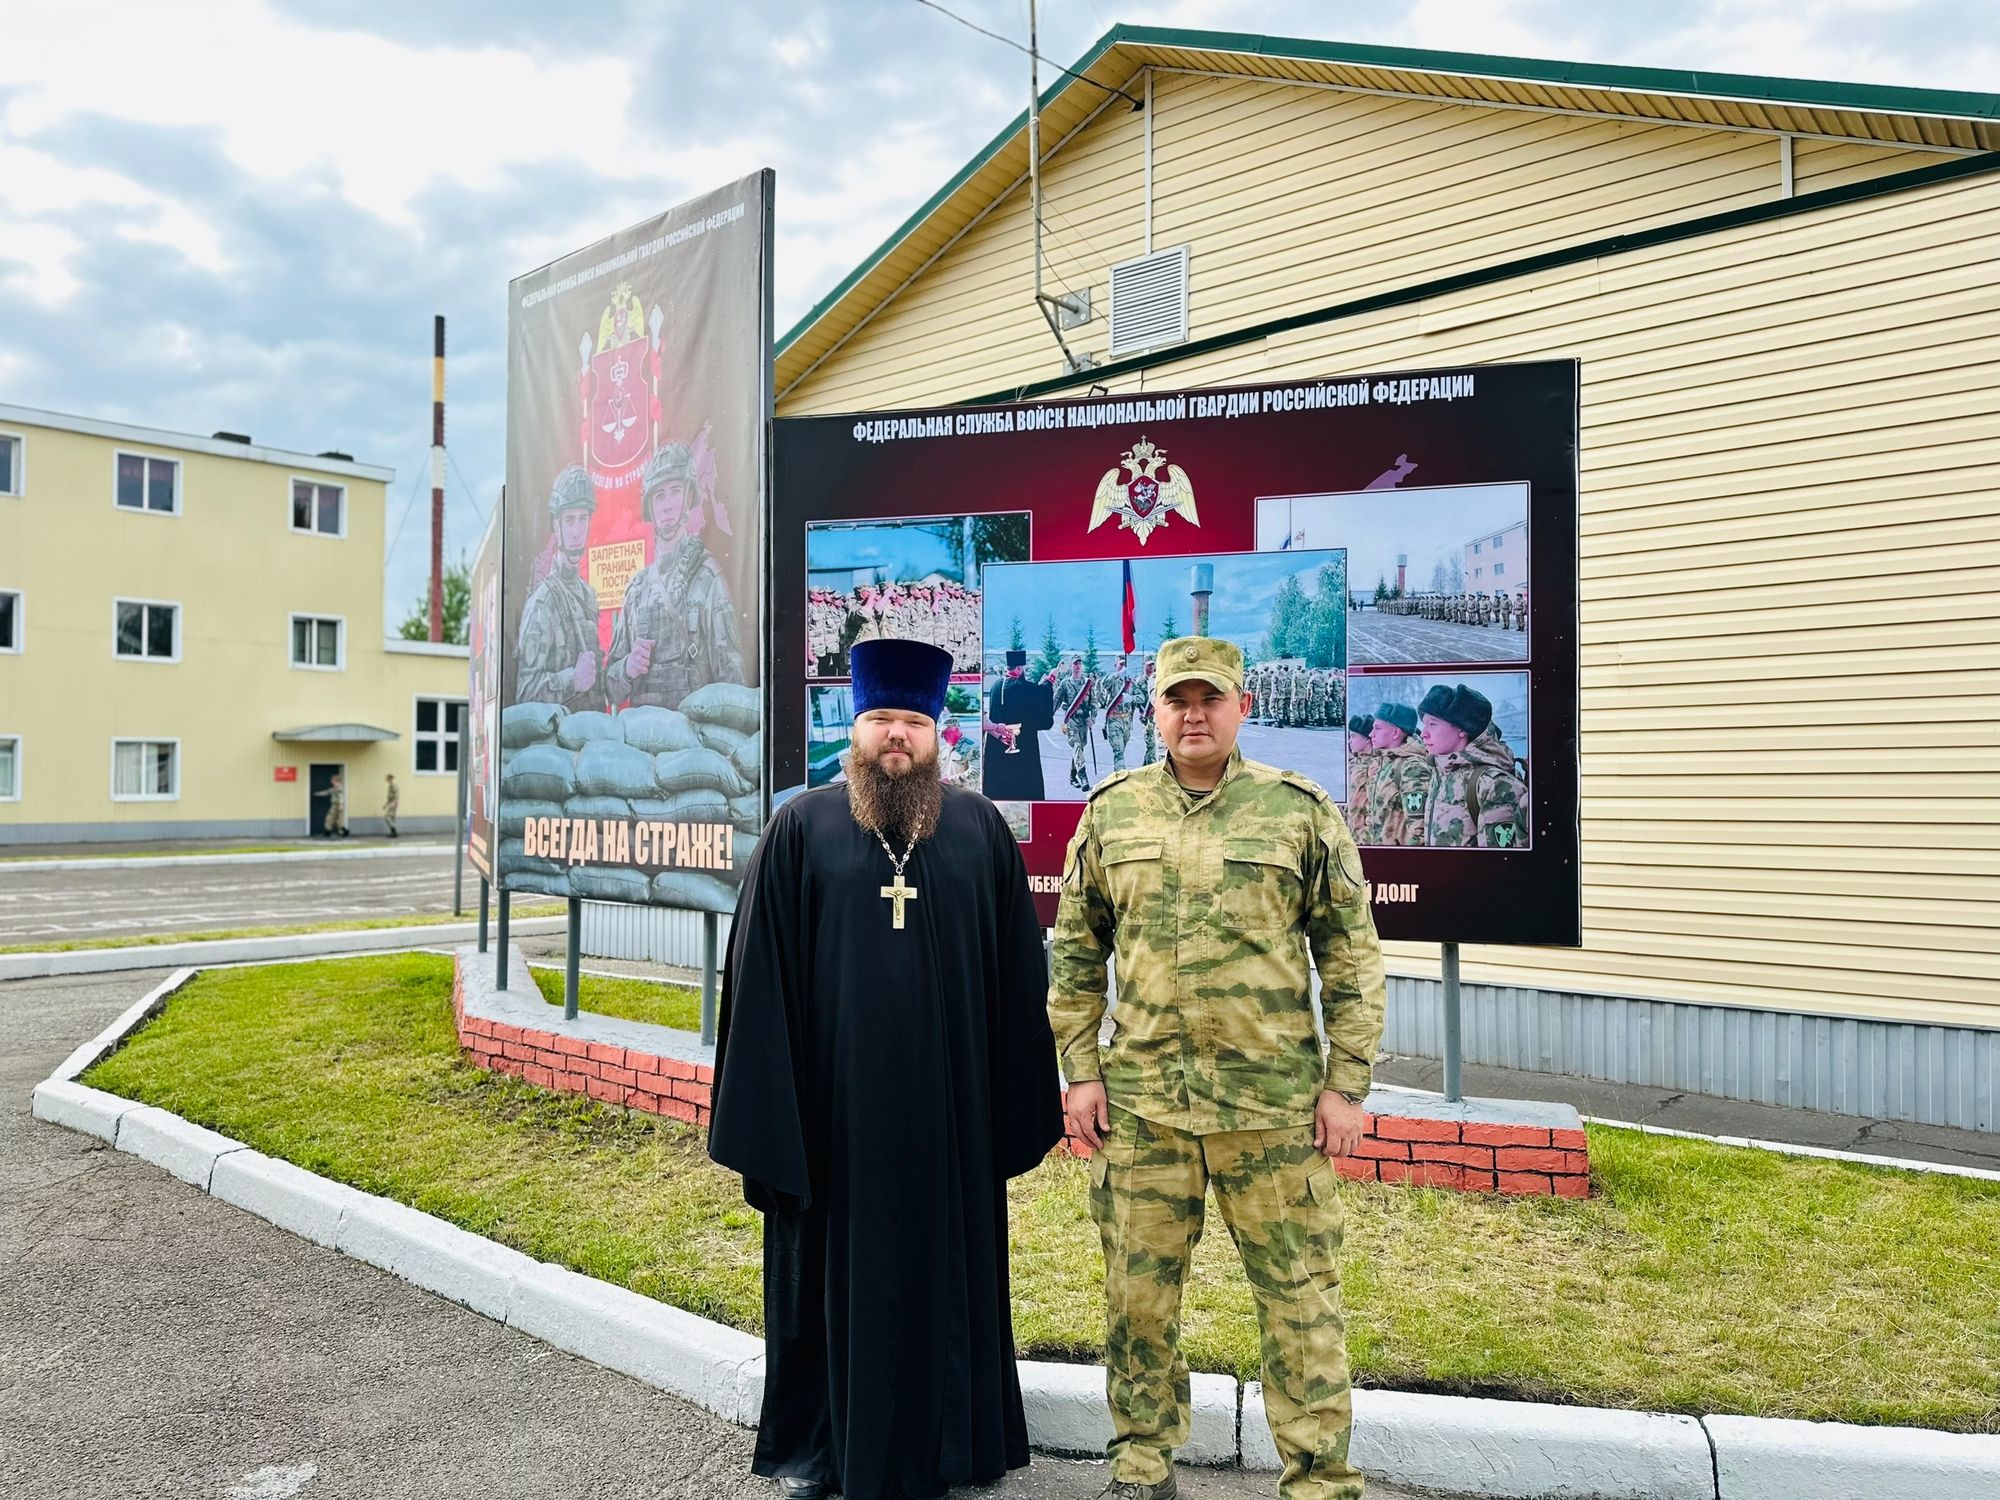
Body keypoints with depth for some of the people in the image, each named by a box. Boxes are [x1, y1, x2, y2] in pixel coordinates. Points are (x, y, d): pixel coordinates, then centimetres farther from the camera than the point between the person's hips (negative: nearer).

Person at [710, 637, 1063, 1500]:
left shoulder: (981, 830, 3)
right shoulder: (801, 830, -2)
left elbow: (1017, 977, 4)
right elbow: (762, 977, -3)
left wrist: (1017, 1102, 2)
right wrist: (768, 1110, -7)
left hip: (949, 1103, 2)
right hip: (835, 1101, -1)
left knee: (948, 1267, 14)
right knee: (835, 1268, 12)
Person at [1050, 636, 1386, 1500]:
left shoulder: (1300, 813, -2)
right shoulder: (1111, 813, 4)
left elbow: (1351, 957, 1)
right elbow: (1076, 953, 9)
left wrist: (1346, 1083, -3)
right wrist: (1080, 1070, 4)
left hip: (1272, 1102, -2)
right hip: (1140, 1097, 2)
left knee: (1299, 1296, 7)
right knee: (1138, 1291, 13)